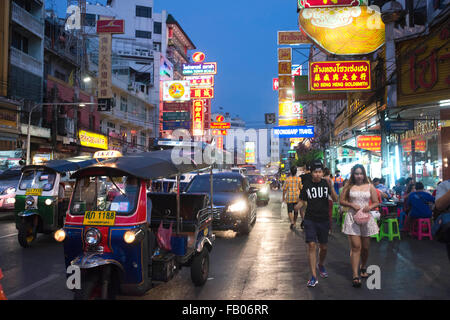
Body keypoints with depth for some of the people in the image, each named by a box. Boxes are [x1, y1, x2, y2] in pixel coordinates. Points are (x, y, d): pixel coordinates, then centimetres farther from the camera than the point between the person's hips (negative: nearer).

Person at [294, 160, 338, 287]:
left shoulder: (326, 183, -1)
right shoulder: (307, 185, -1)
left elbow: (335, 199, -10)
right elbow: (302, 201, 4)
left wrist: (331, 186, -27)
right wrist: (295, 207, -19)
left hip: (324, 220, 1)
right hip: (310, 220, -1)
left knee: (323, 247, 12)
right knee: (311, 245, -10)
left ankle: (321, 265, 42)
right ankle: (314, 277, -4)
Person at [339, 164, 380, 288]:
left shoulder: (370, 187, 8)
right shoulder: (349, 186, 4)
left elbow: (376, 202, 9)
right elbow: (342, 201, 4)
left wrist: (370, 207, -12)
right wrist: (352, 205, -13)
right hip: (353, 217, -2)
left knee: (365, 247, 12)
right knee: (355, 246, -10)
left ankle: (363, 267, 38)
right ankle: (355, 275, -10)